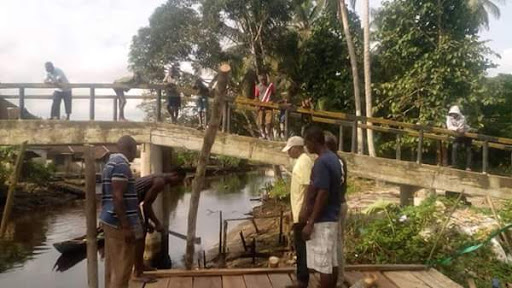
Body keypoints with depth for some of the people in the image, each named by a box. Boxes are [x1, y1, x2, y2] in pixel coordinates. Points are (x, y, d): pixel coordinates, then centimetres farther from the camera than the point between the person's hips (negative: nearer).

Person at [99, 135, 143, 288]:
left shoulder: (111, 163, 15)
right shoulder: (121, 165, -16)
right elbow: (117, 198, -22)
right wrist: (126, 227, -21)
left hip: (110, 221, 10)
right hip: (119, 224, -10)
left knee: (112, 265, 15)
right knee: (121, 268, -4)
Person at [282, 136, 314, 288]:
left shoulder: (304, 162, -17)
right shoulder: (302, 161, 13)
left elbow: (307, 188, -23)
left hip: (302, 214, -10)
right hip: (299, 212, 10)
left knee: (301, 248, -1)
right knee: (300, 247, 15)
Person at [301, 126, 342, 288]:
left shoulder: (321, 162, -19)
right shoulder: (333, 159, 11)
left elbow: (322, 194, -24)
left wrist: (311, 223, -20)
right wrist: (309, 212, 23)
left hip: (322, 220, -10)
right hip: (332, 217, 10)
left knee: (323, 265, -1)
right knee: (331, 263, 15)